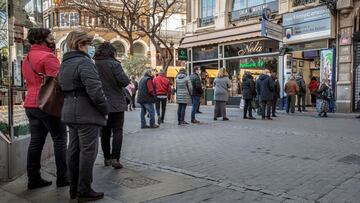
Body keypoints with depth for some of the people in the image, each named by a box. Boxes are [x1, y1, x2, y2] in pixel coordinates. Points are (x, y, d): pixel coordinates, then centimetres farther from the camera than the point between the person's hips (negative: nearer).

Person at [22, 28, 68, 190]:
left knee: (36, 141, 11)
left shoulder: (27, 58, 18)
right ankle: (62, 178, 6)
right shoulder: (48, 57, -11)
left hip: (30, 104, 9)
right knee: (60, 140, 1)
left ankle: (33, 179, 16)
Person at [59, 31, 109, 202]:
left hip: (69, 112, 9)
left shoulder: (64, 64, 15)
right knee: (88, 151, -1)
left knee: (74, 150, 14)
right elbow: (95, 90, -22)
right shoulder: (84, 62, -15)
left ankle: (74, 188, 24)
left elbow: (63, 88, 17)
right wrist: (105, 109, -10)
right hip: (87, 114, -9)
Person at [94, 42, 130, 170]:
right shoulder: (114, 64, -12)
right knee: (117, 131, 2)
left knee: (105, 132, 13)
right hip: (116, 103, -5)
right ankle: (115, 159, -4)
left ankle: (107, 158, 21)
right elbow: (124, 81, -19)